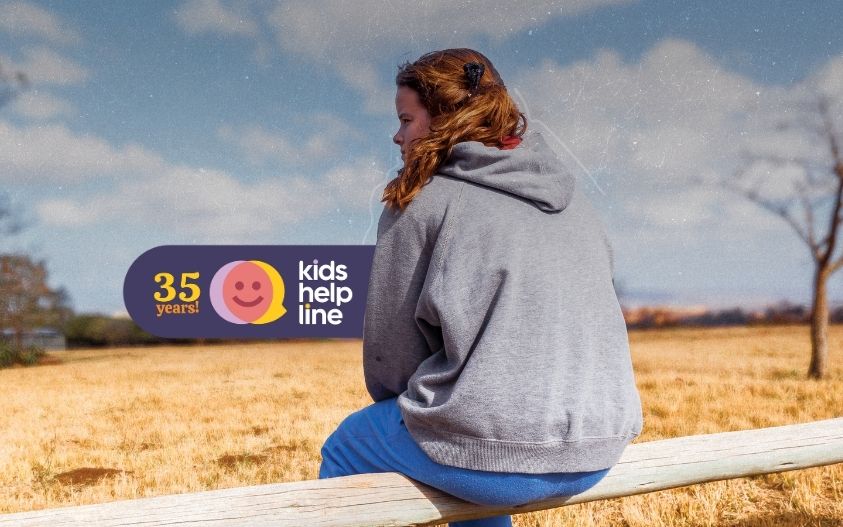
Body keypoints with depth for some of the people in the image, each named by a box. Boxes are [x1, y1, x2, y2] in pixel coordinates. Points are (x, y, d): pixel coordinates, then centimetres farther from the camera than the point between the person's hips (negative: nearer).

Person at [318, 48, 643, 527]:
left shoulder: (422, 201, -6)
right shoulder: (569, 192, 11)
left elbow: (389, 344, -4)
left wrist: (399, 404, 18)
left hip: (498, 451, -6)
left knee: (343, 451, 20)